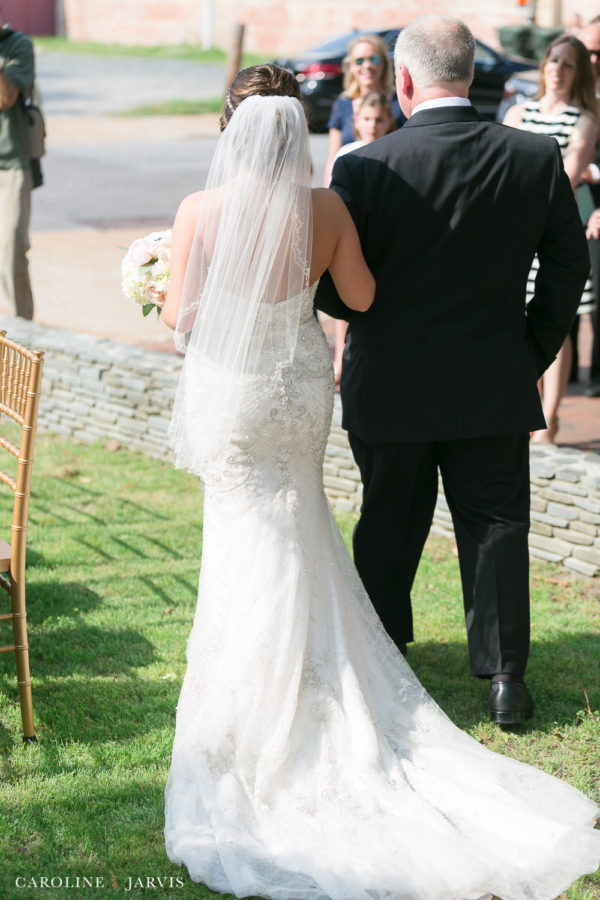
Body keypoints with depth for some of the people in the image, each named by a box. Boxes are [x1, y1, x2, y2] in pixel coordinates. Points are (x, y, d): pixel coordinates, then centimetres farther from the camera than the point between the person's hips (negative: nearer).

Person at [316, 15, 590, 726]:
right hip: (495, 386, 1)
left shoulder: (363, 168, -16)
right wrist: (535, 350, 13)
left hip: (388, 387, 0)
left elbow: (332, 289, -10)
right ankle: (505, 679, 11)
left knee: (389, 522, 17)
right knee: (496, 523, 11)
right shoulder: (537, 158, -8)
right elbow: (569, 263, 2)